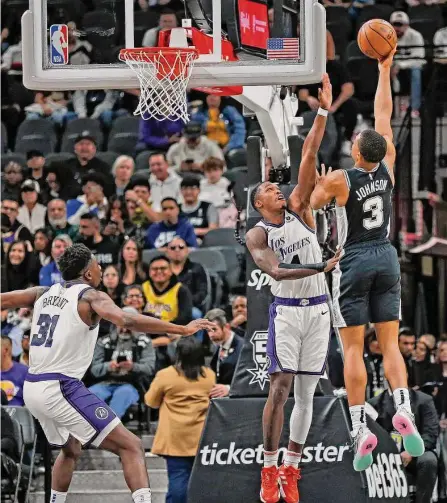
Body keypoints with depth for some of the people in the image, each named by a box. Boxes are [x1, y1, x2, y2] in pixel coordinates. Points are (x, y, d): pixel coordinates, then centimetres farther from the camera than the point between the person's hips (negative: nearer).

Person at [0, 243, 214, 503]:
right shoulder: (91, 297, -6)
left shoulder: (43, 294, 13)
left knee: (71, 450, 33)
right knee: (131, 446, -9)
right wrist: (182, 330, -24)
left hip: (32, 389, 8)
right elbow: (127, 320, -24)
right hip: (62, 388, -8)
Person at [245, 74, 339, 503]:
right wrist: (319, 269, -30)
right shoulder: (257, 236, -3)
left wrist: (323, 111, -7)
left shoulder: (298, 208, 7)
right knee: (280, 386, -12)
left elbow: (308, 156, 0)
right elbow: (275, 272, -20)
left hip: (317, 308, 4)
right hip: (286, 310, -4)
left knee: (306, 392, 4)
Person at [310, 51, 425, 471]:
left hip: (354, 263, -4)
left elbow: (313, 204, 2)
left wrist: (320, 185, 16)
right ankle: (403, 410, -17)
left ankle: (361, 428, -8)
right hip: (386, 259, 4)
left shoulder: (340, 180, -16)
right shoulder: (387, 168, -4)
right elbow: (384, 115, 5)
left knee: (353, 348, -1)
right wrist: (384, 70, 11)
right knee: (390, 343, 5)